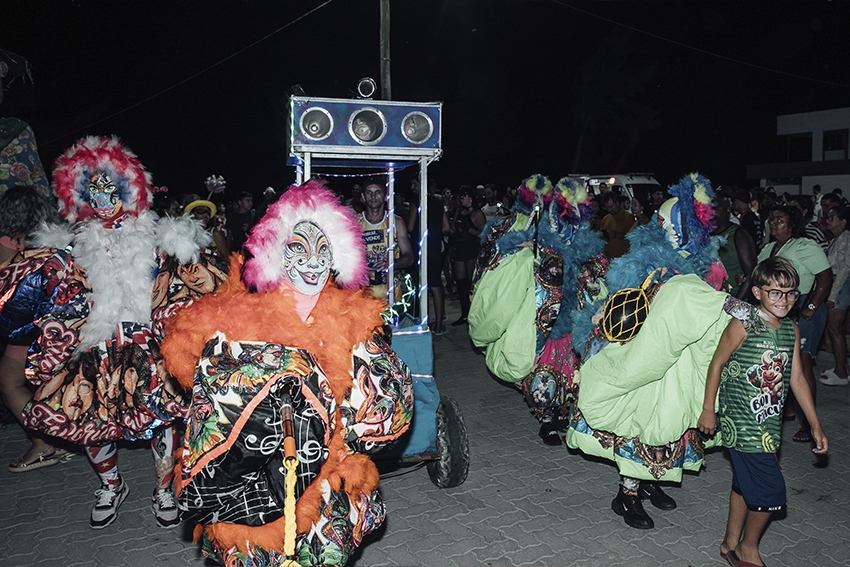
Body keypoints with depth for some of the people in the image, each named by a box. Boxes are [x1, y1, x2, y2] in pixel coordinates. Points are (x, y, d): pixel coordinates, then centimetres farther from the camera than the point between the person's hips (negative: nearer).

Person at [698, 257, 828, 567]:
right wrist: (708, 410, -4)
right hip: (741, 422, -7)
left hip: (770, 422, 7)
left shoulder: (792, 329, 5)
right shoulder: (743, 326, -15)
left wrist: (815, 425, 11)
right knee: (770, 489, -4)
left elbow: (797, 378, 10)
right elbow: (717, 363, -8)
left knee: (745, 483, 18)